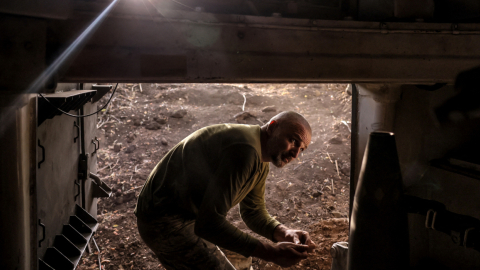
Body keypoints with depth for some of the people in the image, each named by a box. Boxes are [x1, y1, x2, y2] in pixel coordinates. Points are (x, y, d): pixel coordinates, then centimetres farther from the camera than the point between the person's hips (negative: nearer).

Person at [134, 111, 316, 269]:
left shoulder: (260, 158, 6)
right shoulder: (244, 150, -28)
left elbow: (253, 212, 12)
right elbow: (209, 223, -32)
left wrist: (285, 233, -8)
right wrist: (270, 253, -30)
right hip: (166, 222, -11)